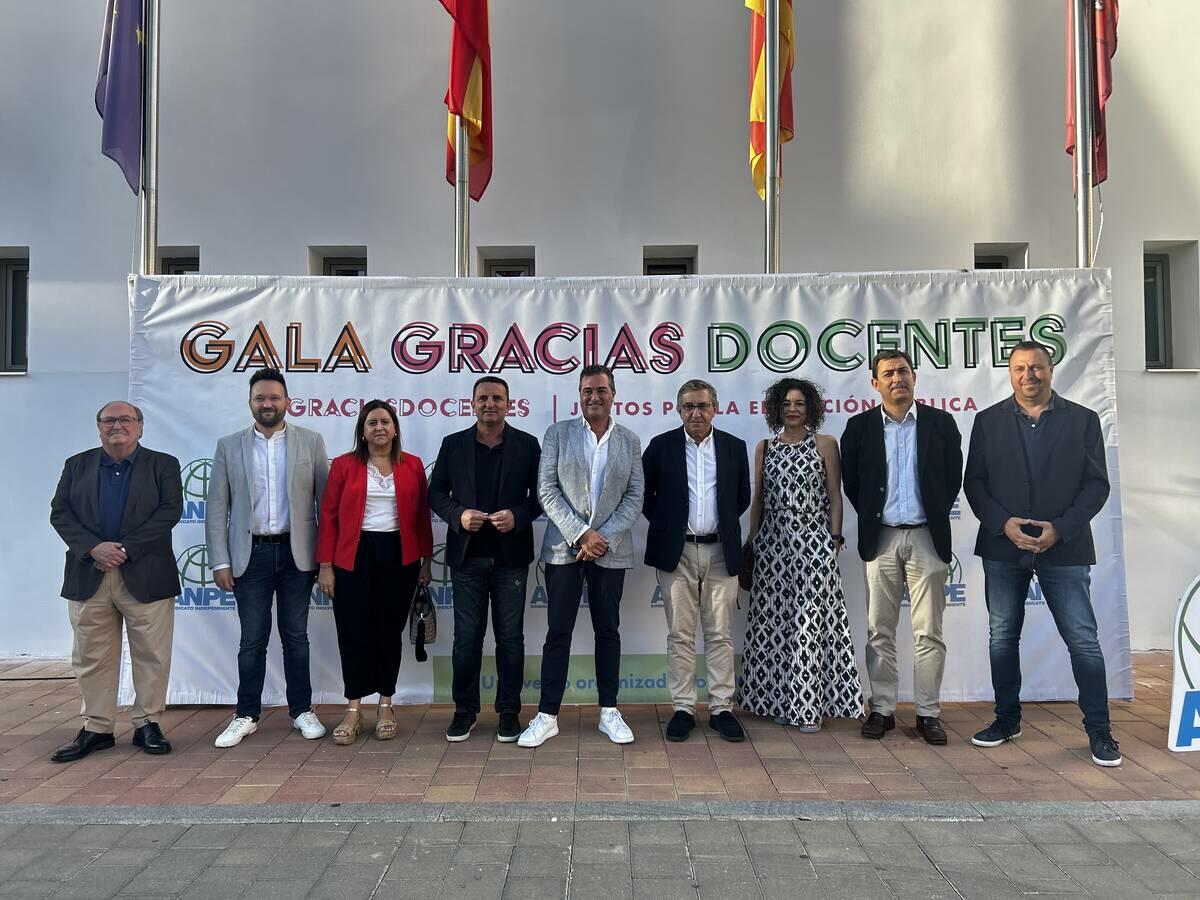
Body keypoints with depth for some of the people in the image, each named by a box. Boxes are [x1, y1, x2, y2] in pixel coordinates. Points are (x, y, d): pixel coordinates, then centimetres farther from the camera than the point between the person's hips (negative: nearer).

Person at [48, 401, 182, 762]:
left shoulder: (163, 464, 4)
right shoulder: (77, 465, 12)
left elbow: (171, 510, -7)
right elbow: (60, 512, 4)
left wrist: (127, 549, -14)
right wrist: (93, 548, -12)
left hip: (145, 576, -2)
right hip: (89, 577, 3)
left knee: (151, 655, 3)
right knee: (91, 657, 9)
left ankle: (147, 724, 16)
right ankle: (96, 728, 21)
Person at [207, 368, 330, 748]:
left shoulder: (311, 441, 2)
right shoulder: (229, 446, 4)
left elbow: (326, 500, 1)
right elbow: (216, 507, 3)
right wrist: (220, 561, -3)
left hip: (296, 552, 0)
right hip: (251, 553, 0)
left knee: (296, 635, 10)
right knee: (252, 639, 8)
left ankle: (302, 710, 21)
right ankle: (246, 716, 21)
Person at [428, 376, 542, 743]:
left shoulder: (527, 445, 2)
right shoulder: (453, 444, 5)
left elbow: (540, 494, 3)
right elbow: (436, 492, 7)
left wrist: (517, 516, -15)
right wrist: (458, 515, -12)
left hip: (511, 556, -1)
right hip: (467, 555, 1)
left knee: (510, 637, 7)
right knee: (466, 636, 7)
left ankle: (509, 711, 20)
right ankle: (465, 710, 21)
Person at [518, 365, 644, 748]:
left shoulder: (630, 441, 6)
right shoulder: (558, 433, 2)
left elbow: (634, 498, 2)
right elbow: (547, 490, -4)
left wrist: (604, 538, -10)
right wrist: (581, 534, -12)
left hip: (611, 550, 1)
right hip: (564, 547, -1)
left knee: (608, 630, 9)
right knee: (558, 632, 2)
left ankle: (609, 712, 20)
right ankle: (547, 716, 11)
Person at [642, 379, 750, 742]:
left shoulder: (734, 447, 5)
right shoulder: (661, 445, 1)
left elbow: (743, 496, 14)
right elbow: (643, 492, 7)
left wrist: (724, 524, 8)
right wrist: (662, 523, 4)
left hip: (721, 552, 1)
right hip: (677, 552, -1)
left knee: (720, 634, 5)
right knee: (680, 634, 3)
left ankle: (721, 709, 14)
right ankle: (683, 708, 12)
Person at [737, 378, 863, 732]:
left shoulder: (825, 444, 2)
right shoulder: (765, 447, 10)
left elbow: (834, 497, 2)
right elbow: (757, 500, 12)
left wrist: (834, 539, -4)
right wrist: (752, 543, 10)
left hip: (813, 542, -3)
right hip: (773, 543, 3)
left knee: (809, 619, -4)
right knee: (774, 621, 5)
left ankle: (810, 705, 5)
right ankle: (780, 700, 17)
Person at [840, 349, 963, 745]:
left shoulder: (941, 422, 4)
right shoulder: (859, 426, 4)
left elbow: (953, 477, 5)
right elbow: (850, 480, 6)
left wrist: (936, 518, 2)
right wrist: (870, 518, 3)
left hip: (927, 537, 0)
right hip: (881, 538, 1)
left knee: (928, 632, 3)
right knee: (879, 631, 5)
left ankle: (928, 713, 13)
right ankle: (881, 709, 15)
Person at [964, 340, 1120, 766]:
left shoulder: (1083, 420, 3)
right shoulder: (988, 421, 5)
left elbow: (1096, 485, 0)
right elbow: (974, 483, 2)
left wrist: (1059, 529, -13)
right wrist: (1004, 523, -12)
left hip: (1064, 547, -1)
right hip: (1003, 546, 2)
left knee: (1083, 640, 0)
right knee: (1002, 637, 9)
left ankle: (1099, 730, 15)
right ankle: (1007, 720, 23)